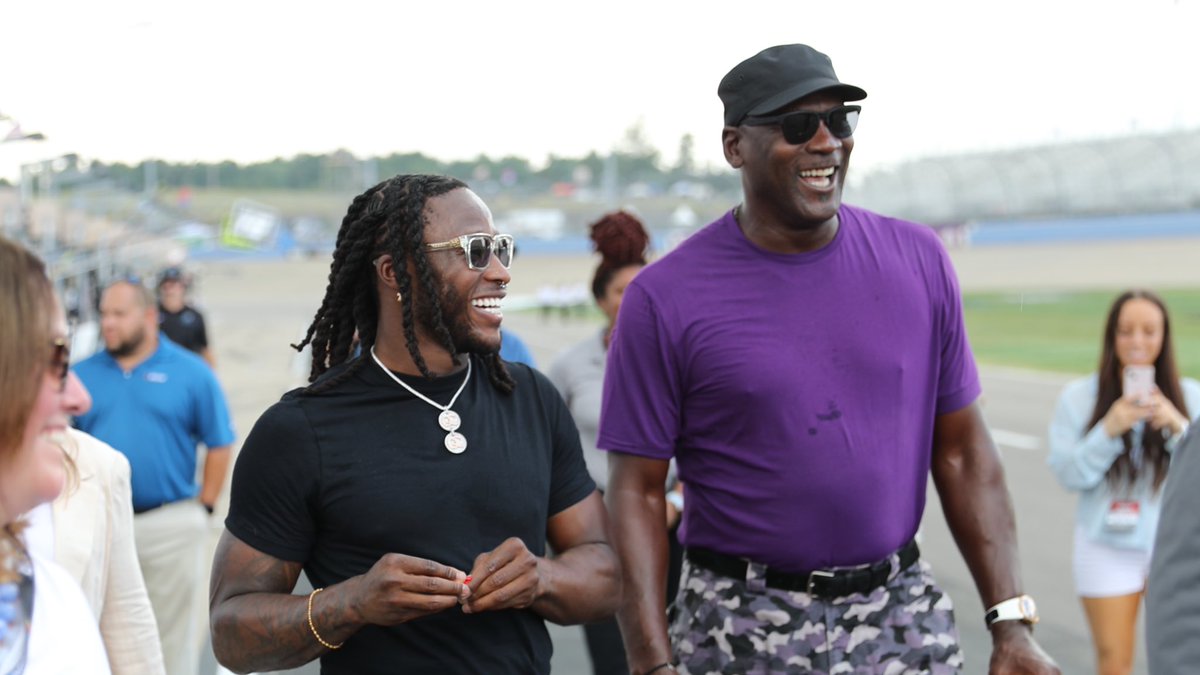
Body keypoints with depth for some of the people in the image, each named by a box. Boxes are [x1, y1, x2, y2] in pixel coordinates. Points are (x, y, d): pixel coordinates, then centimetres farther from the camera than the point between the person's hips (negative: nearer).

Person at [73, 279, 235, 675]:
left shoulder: (191, 372, -3)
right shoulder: (82, 374, 4)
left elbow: (218, 446, 0)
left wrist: (204, 507, -3)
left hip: (171, 526, -2)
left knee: (172, 634, 8)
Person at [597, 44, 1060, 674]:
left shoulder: (919, 261, 2)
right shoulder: (664, 298, -8)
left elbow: (962, 451, 5)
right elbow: (638, 491, -7)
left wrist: (1012, 624, 1)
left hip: (905, 617, 3)